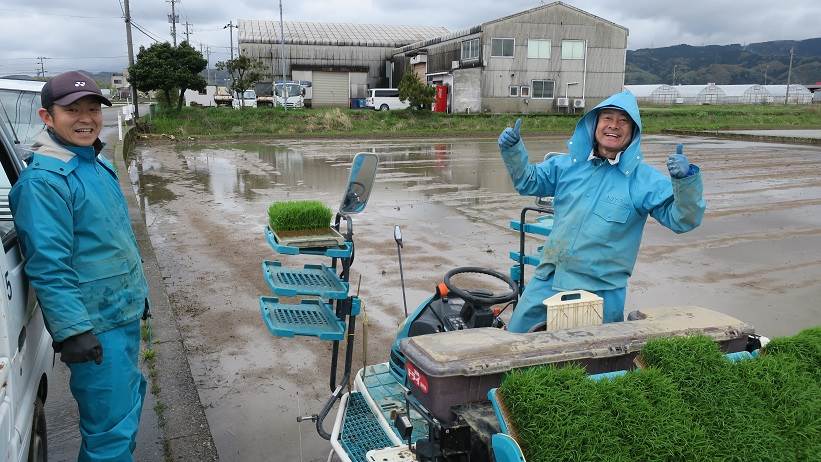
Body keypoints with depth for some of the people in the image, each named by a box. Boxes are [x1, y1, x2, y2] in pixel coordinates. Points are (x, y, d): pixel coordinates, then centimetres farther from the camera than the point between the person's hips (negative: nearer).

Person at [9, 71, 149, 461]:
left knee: (129, 397, 24)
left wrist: (138, 292, 23)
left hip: (124, 310, 9)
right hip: (94, 325, -9)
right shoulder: (43, 179, -18)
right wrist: (72, 330, -25)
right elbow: (48, 265, -22)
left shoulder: (96, 164, 10)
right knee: (112, 426, -2)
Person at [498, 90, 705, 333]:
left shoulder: (645, 179, -6)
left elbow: (683, 219, -11)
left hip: (600, 292, -3)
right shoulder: (569, 165, 5)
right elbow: (528, 181, 18)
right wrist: (512, 149, 3)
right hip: (547, 280, 4)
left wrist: (685, 179, -28)